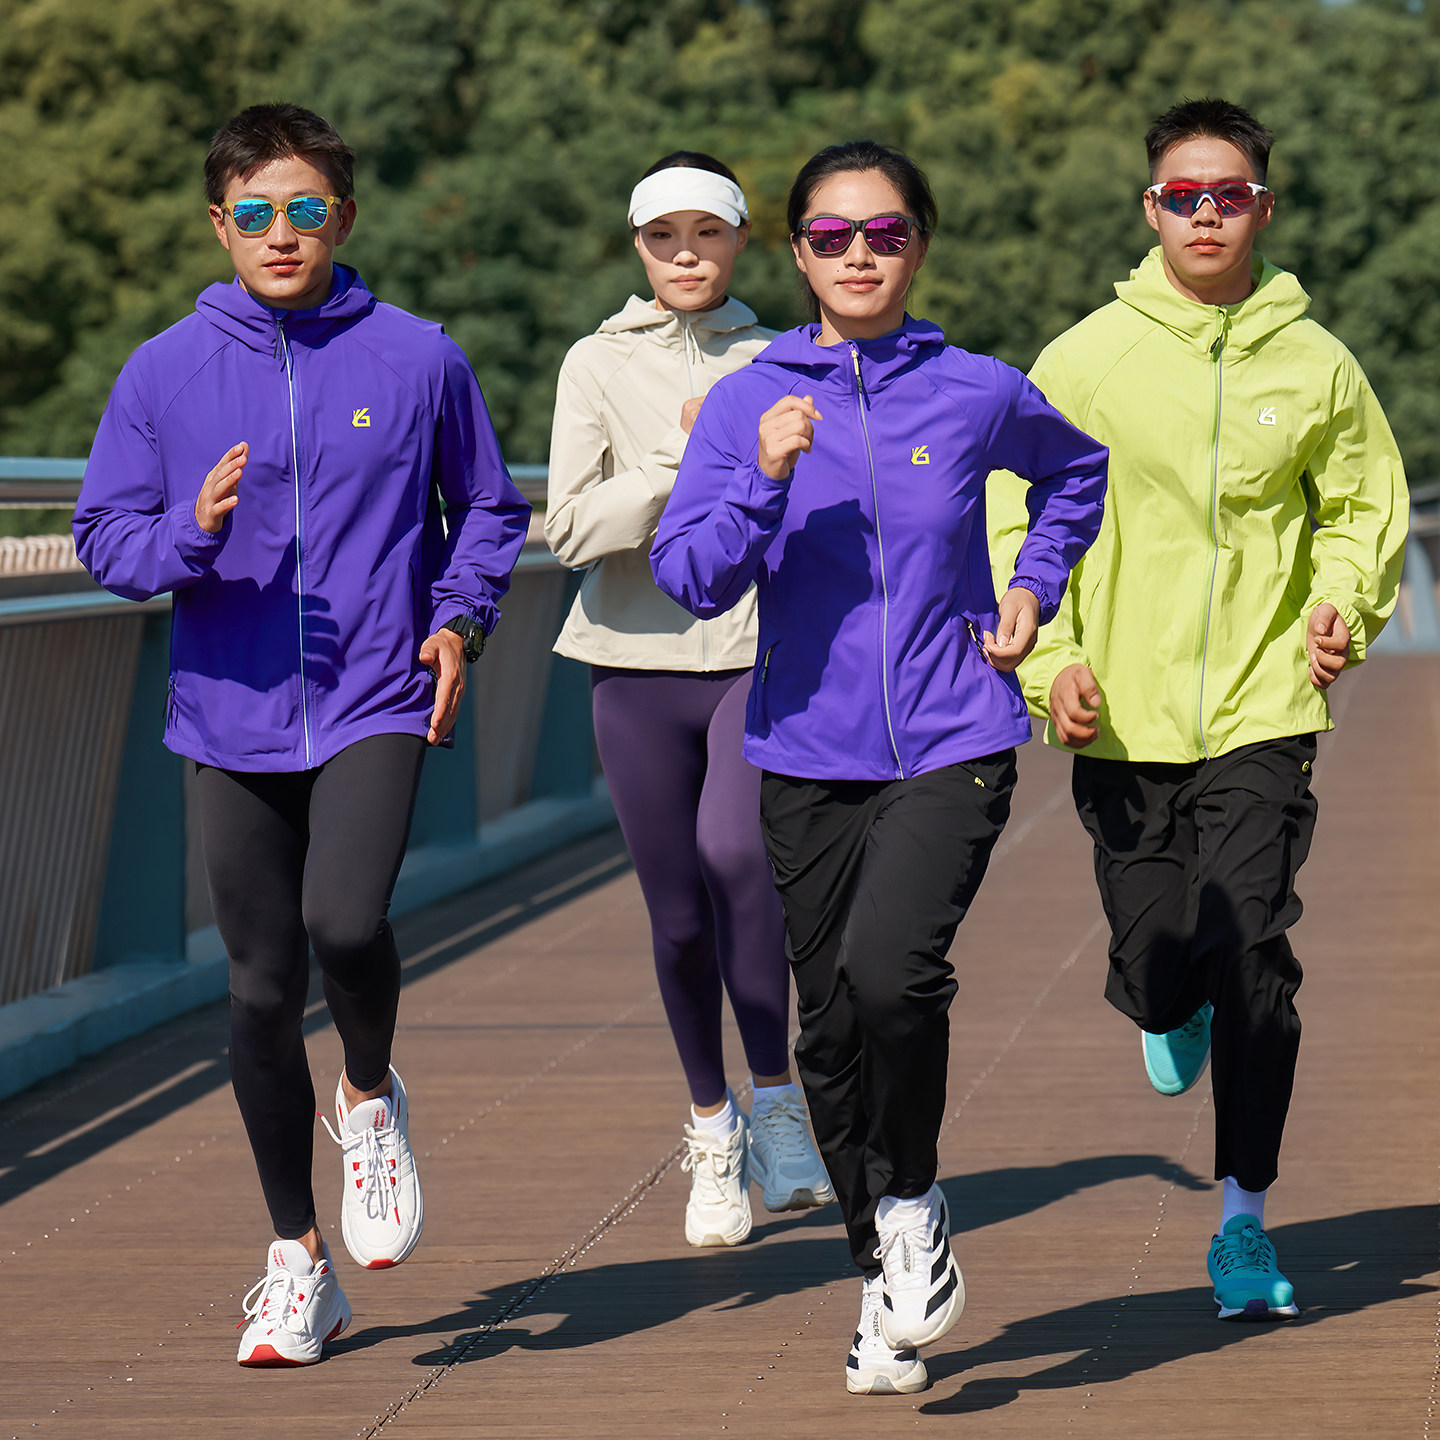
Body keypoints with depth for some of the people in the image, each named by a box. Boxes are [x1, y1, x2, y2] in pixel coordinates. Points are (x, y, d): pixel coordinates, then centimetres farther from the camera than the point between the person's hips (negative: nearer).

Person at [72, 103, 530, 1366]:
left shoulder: (418, 359, 1)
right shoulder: (166, 371, 2)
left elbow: (489, 511, 14)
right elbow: (105, 537, 4)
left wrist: (460, 616, -2)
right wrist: (192, 531, -15)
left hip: (378, 705, -2)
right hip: (234, 724, 2)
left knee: (346, 919, -25)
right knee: (262, 990, 7)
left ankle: (372, 1097, 9)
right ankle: (297, 1261, 21)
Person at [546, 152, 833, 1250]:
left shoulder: (778, 364, 7)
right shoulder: (599, 366, 4)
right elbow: (572, 527, -7)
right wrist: (685, 468, -15)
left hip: (760, 647, -1)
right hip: (640, 662, 1)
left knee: (737, 851, -26)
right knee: (680, 917, 4)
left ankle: (777, 1097, -12)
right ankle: (714, 1131, 22)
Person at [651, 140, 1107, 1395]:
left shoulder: (979, 394, 1)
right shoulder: (749, 401, 0)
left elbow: (1075, 469, 23)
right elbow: (691, 576, -7)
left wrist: (1033, 588, 10)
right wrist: (766, 480, -21)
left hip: (954, 743, -2)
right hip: (811, 756, 2)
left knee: (889, 968, -25)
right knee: (833, 1028, 7)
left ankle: (912, 1206, 0)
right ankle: (885, 1279, 25)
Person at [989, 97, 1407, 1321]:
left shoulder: (1313, 363, 3)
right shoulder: (1086, 360, 0)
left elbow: (1366, 507, 13)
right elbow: (1020, 518, 4)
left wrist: (1344, 608, -6)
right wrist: (1049, 657, -9)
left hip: (1263, 713, 0)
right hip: (1125, 716, 0)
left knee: (1253, 963, -9)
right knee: (1156, 966, 2)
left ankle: (1245, 1222, 3)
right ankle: (1175, 1012, 42)